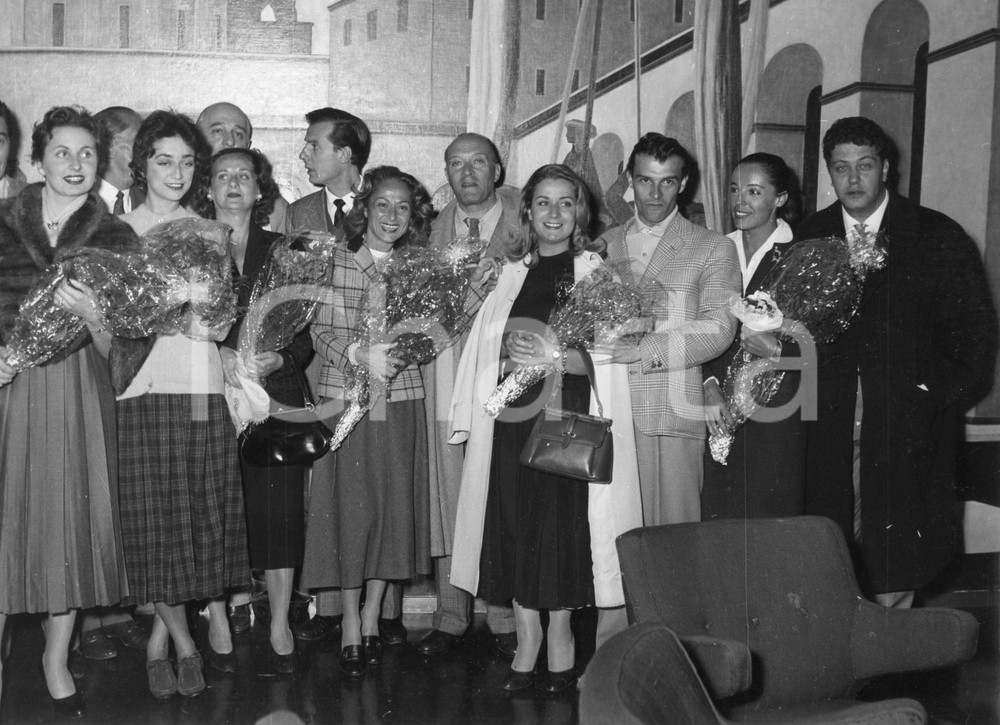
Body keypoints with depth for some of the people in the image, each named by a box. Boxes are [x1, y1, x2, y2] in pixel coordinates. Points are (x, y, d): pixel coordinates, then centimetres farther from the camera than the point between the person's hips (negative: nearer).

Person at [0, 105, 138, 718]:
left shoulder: (116, 239, 5)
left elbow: (112, 348, 1)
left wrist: (91, 312, -19)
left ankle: (57, 659, 23)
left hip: (79, 397, 0)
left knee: (73, 521, 5)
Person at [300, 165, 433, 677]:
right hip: (344, 397, -2)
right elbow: (321, 331, -5)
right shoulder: (335, 261, 0)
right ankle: (349, 621, 15)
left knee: (393, 502, 6)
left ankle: (372, 615, 22)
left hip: (402, 399, 2)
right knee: (350, 504, 0)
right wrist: (360, 354, -21)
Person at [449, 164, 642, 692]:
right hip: (512, 417, 3)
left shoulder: (597, 272, 2)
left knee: (563, 523, -2)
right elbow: (485, 347, 14)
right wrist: (508, 360, -5)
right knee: (515, 524, 3)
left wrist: (557, 355, -18)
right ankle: (526, 638, 16)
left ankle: (559, 633, 16)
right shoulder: (511, 274, 13)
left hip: (568, 421, -3)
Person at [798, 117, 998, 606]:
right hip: (828, 430, 2)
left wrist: (940, 395, -6)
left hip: (908, 428, -2)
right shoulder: (808, 239, 11)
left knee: (895, 568, -3)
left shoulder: (938, 237, 2)